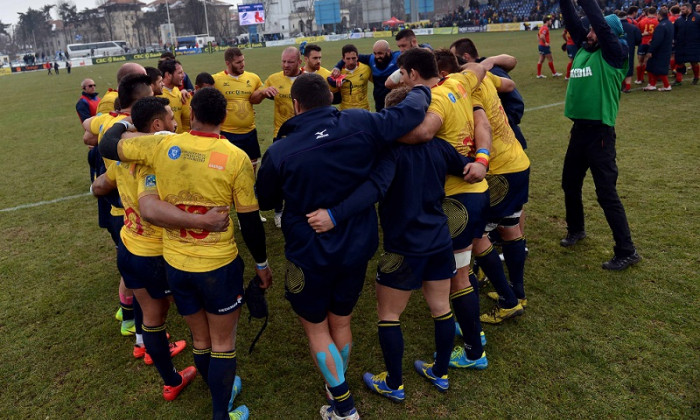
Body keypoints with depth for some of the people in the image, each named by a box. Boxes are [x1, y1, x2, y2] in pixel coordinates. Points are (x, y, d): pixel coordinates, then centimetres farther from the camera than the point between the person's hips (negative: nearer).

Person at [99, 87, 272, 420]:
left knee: (200, 337, 23)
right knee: (223, 341, 15)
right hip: (219, 265, -4)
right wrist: (261, 263, 6)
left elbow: (106, 148, 7)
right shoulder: (237, 158, -15)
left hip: (174, 263, 4)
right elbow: (250, 221, -8)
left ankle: (219, 392, 46)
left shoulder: (162, 146, -8)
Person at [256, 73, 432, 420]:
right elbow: (412, 110, -7)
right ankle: (338, 386, 45)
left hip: (310, 254, -3)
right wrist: (421, 90, 15)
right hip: (358, 247, 4)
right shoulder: (360, 124, -14)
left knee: (315, 327, 18)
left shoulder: (279, 152, -17)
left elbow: (264, 201, 0)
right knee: (341, 321, 24)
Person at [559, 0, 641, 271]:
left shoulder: (614, 54, -8)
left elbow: (602, 25, -21)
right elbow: (572, 22, 6)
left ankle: (627, 252, 5)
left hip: (599, 132, -8)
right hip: (579, 129, 8)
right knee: (570, 184, 19)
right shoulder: (583, 49, 9)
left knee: (606, 193, -5)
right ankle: (576, 230, 41)